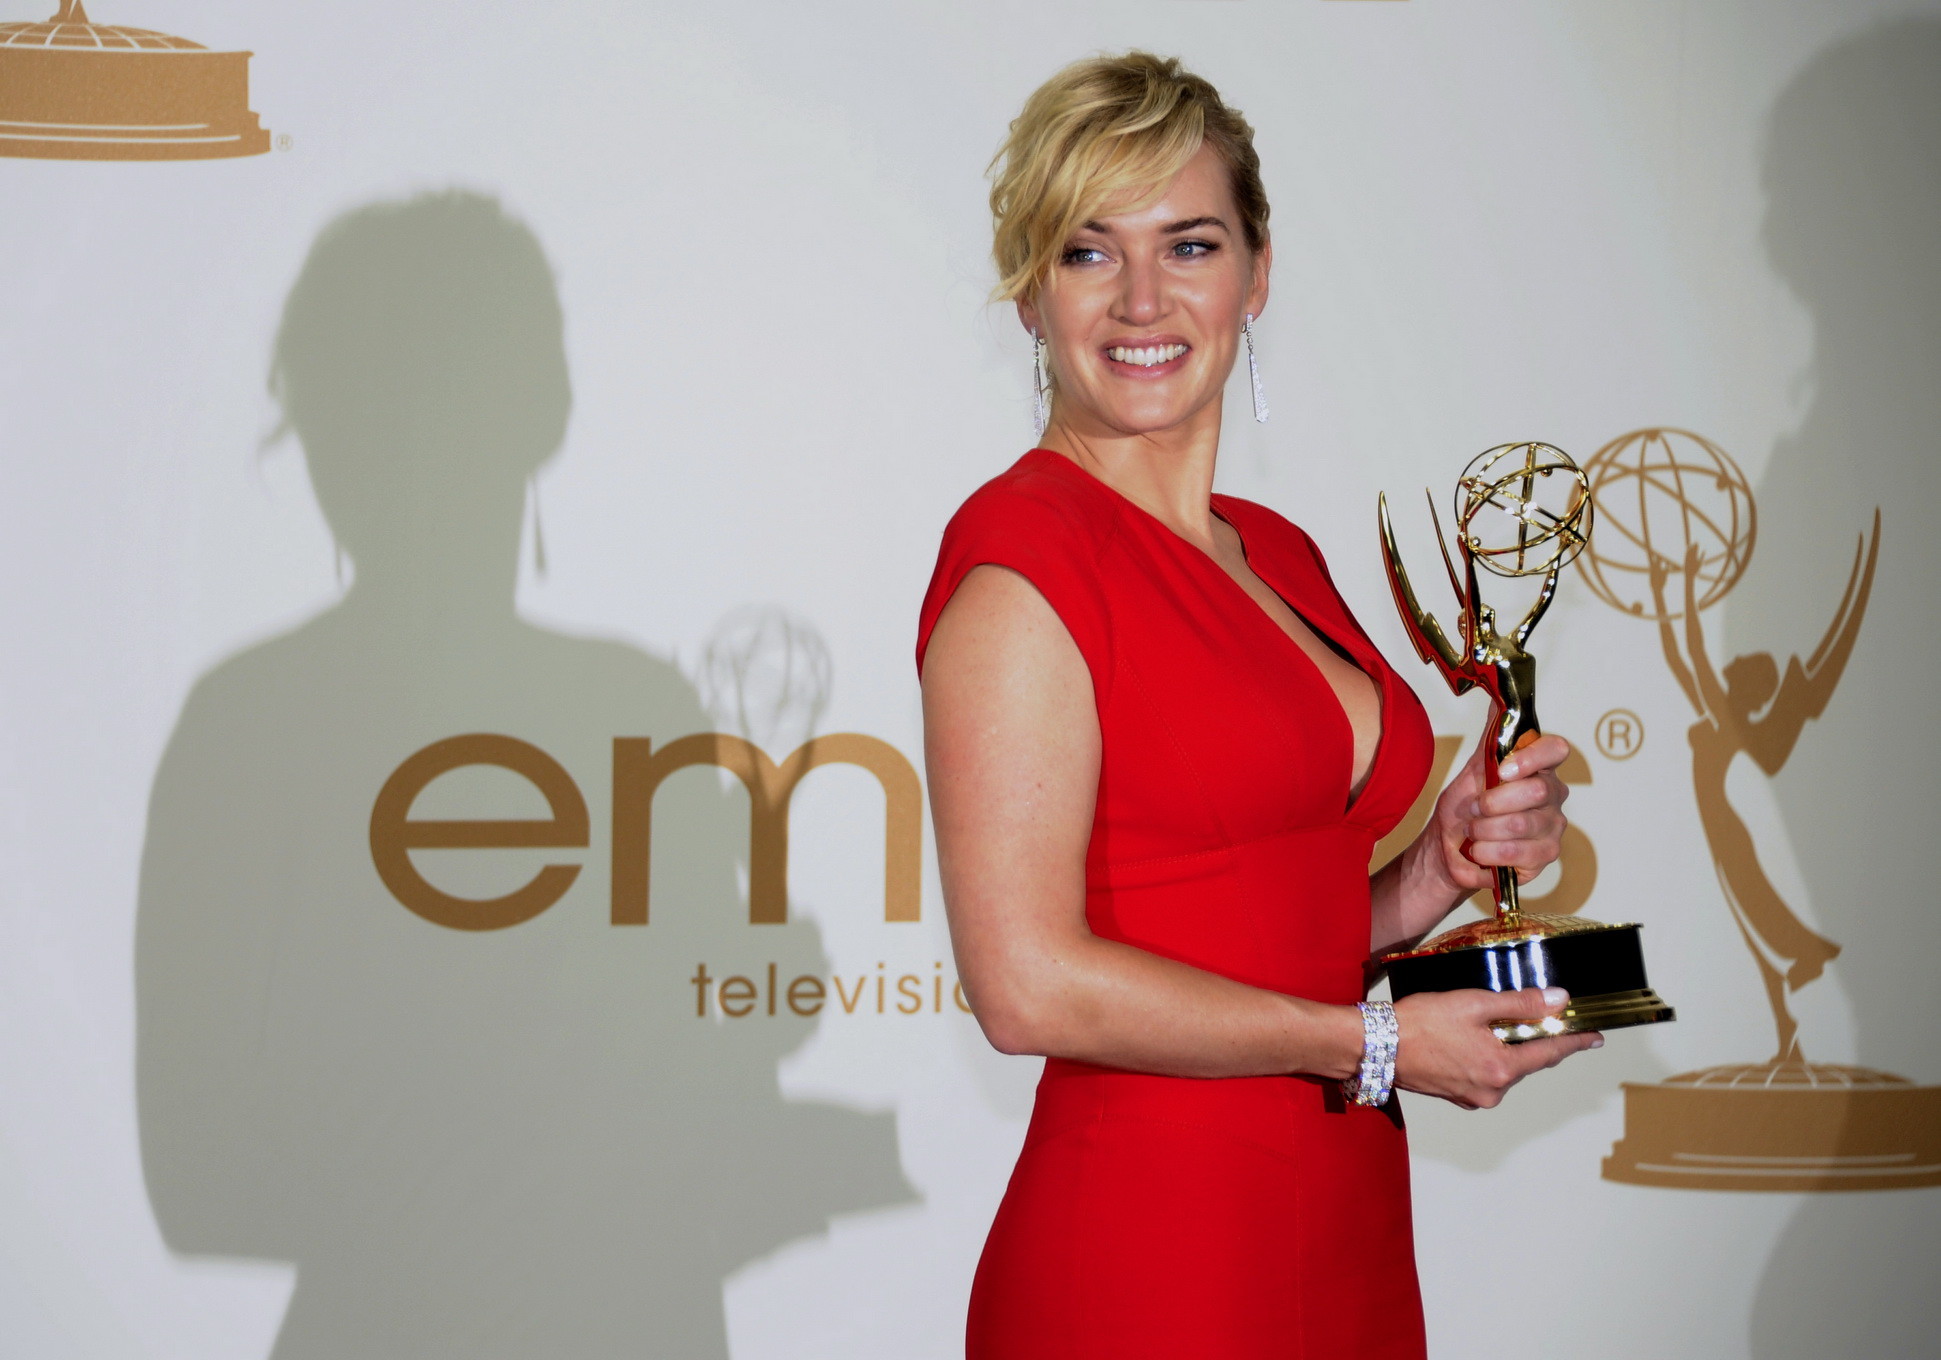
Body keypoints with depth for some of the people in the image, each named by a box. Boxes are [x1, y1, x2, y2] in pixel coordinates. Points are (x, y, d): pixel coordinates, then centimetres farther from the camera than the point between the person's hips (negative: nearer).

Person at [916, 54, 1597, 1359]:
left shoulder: (1282, 555, 12)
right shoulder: (1020, 549, -12)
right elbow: (1032, 984, -18)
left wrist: (1438, 869, 1)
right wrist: (1375, 1041, -10)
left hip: (1346, 1235, 8)